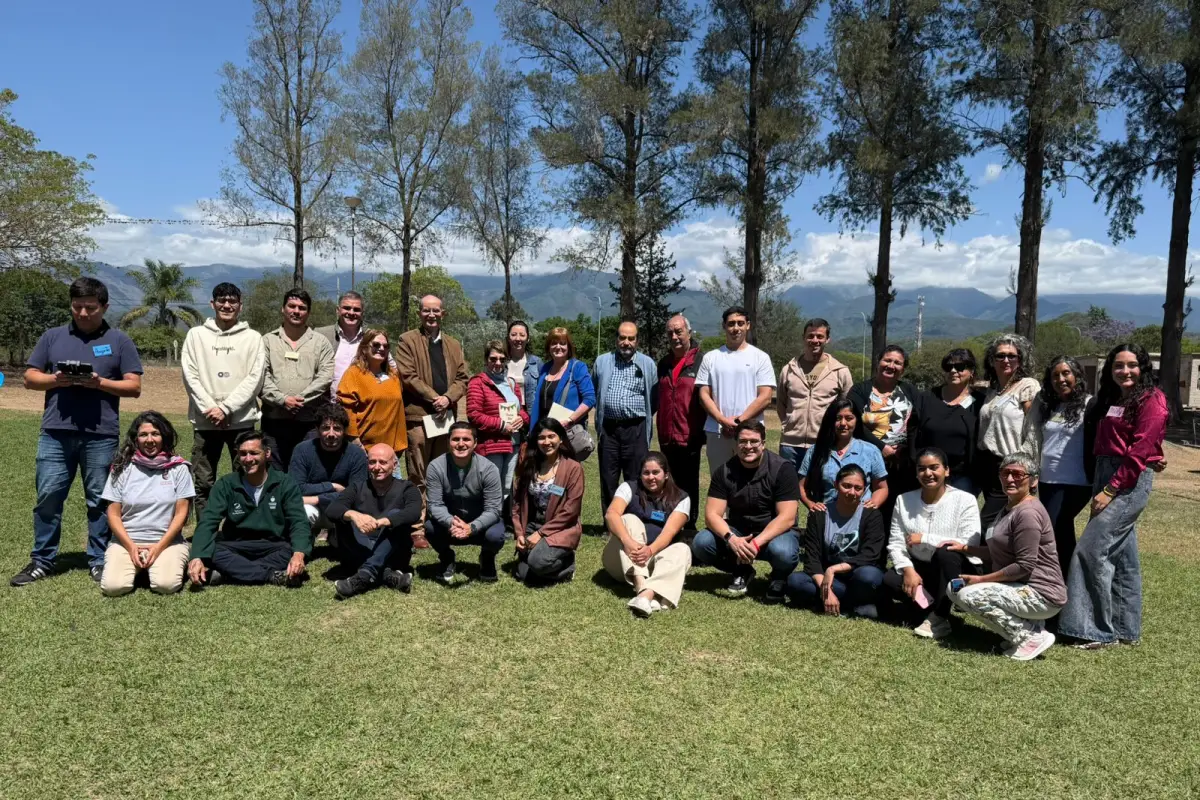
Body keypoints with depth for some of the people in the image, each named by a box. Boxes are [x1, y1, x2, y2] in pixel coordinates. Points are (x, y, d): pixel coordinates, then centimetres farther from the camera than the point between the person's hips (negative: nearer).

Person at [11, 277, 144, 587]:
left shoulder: (118, 341, 6)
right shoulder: (52, 337, 12)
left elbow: (134, 387, 2)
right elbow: (30, 378, 12)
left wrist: (101, 383, -13)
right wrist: (55, 379, -8)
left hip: (101, 436, -2)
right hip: (55, 433, 2)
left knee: (99, 500, 5)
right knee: (48, 497, 4)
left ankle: (99, 561, 15)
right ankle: (42, 561, 17)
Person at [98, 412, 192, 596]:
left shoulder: (178, 469, 2)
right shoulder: (122, 468, 4)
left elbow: (181, 514, 0)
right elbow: (113, 514, 3)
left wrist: (159, 547, -10)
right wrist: (131, 546, -9)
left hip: (167, 542, -1)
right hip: (126, 542, 1)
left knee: (166, 585, -27)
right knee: (113, 586, -24)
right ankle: (138, 569, 8)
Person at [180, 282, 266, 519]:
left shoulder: (252, 337, 4)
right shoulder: (196, 335, 8)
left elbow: (255, 377, -4)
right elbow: (190, 376, 2)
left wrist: (225, 408, -11)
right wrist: (209, 408, -10)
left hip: (241, 420, -1)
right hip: (205, 421, 1)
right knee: (202, 483, 4)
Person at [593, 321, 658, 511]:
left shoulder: (648, 364, 4)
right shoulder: (602, 362, 11)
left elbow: (654, 398, 7)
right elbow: (594, 394, 17)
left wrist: (643, 417, 5)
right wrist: (599, 424, 14)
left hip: (636, 429, -2)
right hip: (608, 429, 2)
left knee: (636, 481, 2)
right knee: (608, 481, 8)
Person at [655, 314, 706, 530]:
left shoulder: (701, 362, -4)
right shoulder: (663, 364, 13)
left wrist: (702, 431, -10)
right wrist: (660, 431, 14)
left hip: (690, 436, -5)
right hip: (667, 437, 5)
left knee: (689, 484, 5)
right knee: (671, 484, 12)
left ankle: (689, 527, 14)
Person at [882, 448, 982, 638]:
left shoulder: (965, 500, -11)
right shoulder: (904, 500, 0)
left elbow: (969, 545, -22)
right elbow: (895, 544, -4)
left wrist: (924, 539, -22)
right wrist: (908, 569, -23)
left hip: (957, 571, -3)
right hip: (920, 569, 3)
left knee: (946, 552, -35)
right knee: (890, 580, -26)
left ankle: (939, 618, -23)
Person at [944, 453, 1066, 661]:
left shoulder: (1027, 513, -18)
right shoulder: (1008, 508, 14)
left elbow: (1025, 565, -23)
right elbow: (999, 553, 19)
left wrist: (981, 580, -17)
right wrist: (965, 548, 10)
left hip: (1041, 594, -10)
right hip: (1022, 589, 10)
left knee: (969, 595, -24)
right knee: (955, 589, 9)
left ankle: (1032, 637, -10)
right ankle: (1027, 624, 7)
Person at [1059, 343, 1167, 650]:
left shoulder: (1151, 400, -8)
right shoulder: (1111, 399, 17)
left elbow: (1140, 452, -15)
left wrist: (1109, 491, -17)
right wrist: (1098, 485, 6)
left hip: (1131, 481, -8)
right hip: (1106, 476, 8)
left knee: (1091, 549, -13)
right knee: (1121, 554, 12)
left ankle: (1099, 630, -6)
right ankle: (1125, 628, 19)